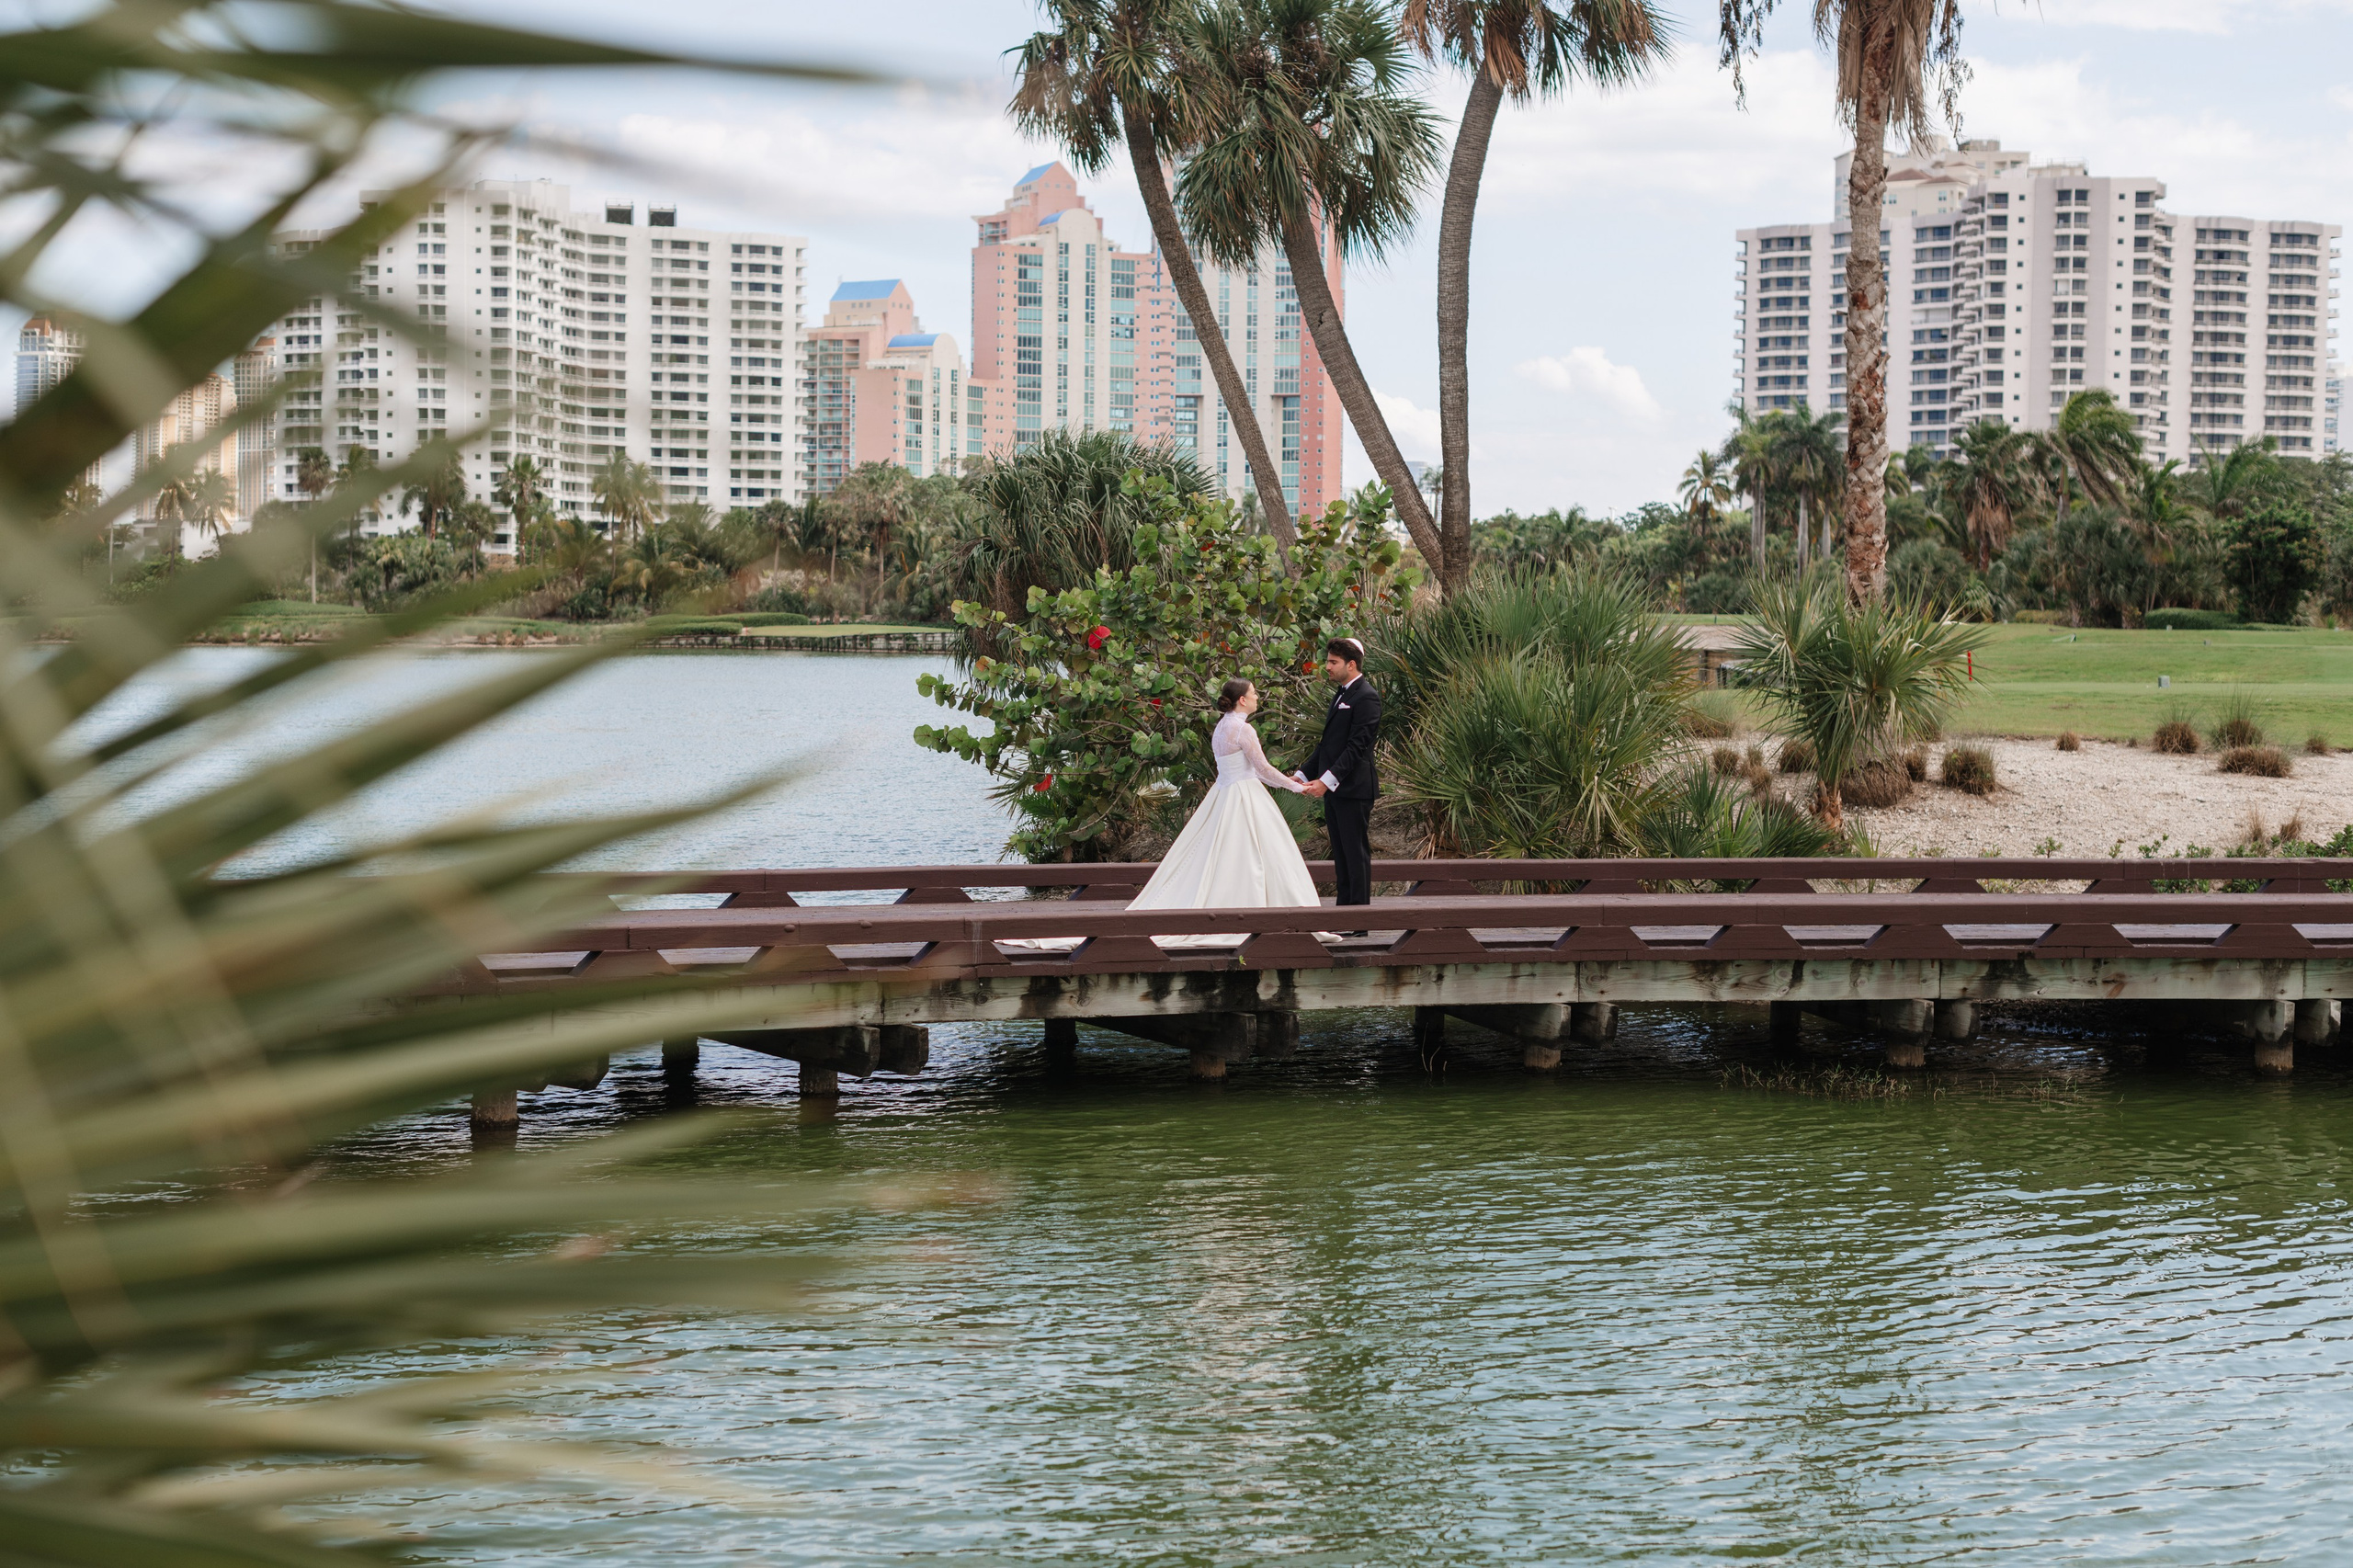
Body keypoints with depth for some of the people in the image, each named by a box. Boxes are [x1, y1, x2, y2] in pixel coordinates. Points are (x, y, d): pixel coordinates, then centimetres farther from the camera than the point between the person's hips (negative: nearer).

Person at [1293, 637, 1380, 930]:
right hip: (1333, 789, 10)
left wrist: (1327, 780, -25)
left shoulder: (1366, 697, -13)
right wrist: (1303, 774, 15)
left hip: (1354, 789, -10)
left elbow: (1357, 746, -20)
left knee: (1356, 854, -5)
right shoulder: (1341, 695, 18)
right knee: (1341, 854, 11)